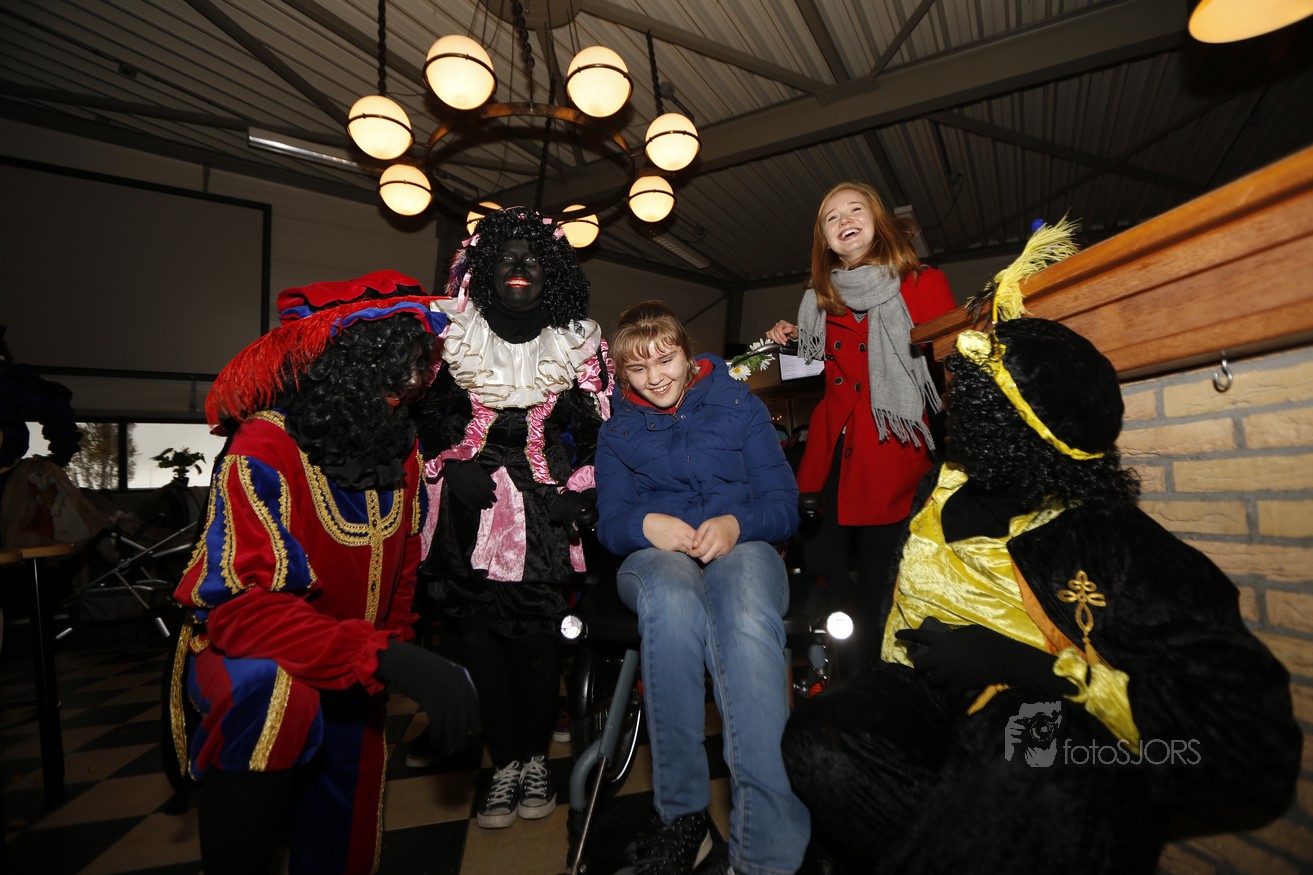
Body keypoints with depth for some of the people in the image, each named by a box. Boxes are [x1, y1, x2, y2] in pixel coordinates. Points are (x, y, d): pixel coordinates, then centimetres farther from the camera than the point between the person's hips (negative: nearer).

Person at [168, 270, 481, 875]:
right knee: (278, 695, -37)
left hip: (352, 683, 5)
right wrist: (385, 656, -45)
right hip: (242, 656, -5)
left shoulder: (402, 447, -6)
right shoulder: (267, 448, -24)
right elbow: (241, 608, -34)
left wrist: (399, 654, 2)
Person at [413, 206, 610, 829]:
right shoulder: (453, 336, 7)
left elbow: (593, 429, 5)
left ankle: (535, 759, 20)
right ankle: (504, 763, 17)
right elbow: (428, 416, 11)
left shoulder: (578, 343, 5)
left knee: (533, 636, -3)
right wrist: (456, 469, -1)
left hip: (541, 515, -1)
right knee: (478, 634, -1)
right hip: (469, 514, 1)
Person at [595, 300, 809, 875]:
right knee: (673, 600, -38)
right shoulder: (617, 430, 20)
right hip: (656, 558, 1)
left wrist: (736, 524, -16)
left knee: (747, 617, -39)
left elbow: (784, 504, 6)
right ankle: (682, 817, -25)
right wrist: (646, 524, -13)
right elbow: (609, 523, 11)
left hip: (741, 548, 0)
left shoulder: (739, 405, 14)